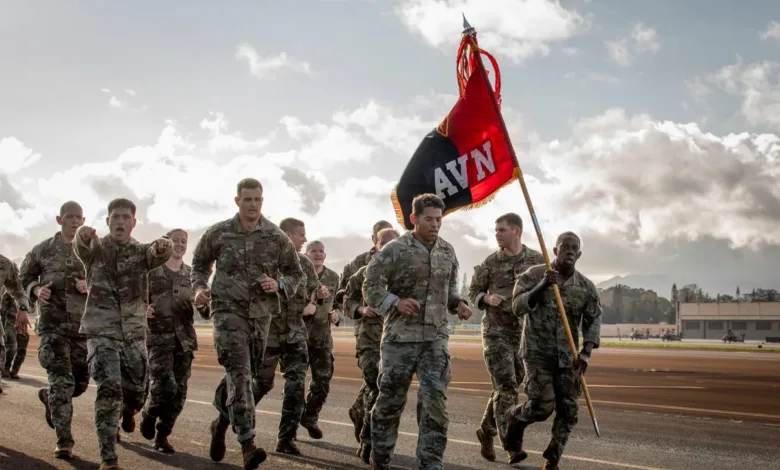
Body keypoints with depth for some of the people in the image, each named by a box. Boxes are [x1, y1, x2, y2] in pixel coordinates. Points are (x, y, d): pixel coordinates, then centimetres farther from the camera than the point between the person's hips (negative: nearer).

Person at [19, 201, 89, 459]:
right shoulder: (43, 249, 4)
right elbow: (25, 276, 14)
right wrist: (36, 290, -7)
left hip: (83, 324, 2)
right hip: (52, 324, -2)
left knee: (80, 381, 8)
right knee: (61, 381, -10)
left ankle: (49, 397, 41)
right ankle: (64, 440, -4)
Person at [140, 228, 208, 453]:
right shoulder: (151, 271, 3)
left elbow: (205, 311, 10)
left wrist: (207, 305, -13)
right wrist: (143, 309, -16)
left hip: (185, 338, 3)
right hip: (159, 336, -3)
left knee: (179, 391, 1)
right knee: (164, 386, -14)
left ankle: (162, 436, 16)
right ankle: (148, 414, 17)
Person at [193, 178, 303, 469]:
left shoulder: (277, 237, 2)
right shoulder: (218, 233, 0)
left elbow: (296, 273, 10)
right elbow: (199, 262, 16)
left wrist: (279, 285, -10)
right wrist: (199, 287, -2)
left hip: (261, 313, 3)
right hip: (228, 309, -3)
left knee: (241, 373, 13)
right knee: (239, 372, -16)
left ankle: (222, 422, 39)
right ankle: (247, 444, -20)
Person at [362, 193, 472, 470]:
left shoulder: (448, 252, 9)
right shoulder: (395, 250, -7)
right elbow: (370, 287, -6)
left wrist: (458, 303, 0)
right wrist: (395, 302, -22)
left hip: (436, 338, 4)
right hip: (400, 336, -3)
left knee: (435, 402, -3)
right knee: (390, 400, 5)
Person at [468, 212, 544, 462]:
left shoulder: (537, 260, 1)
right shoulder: (490, 262, 0)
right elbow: (473, 292, 7)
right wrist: (486, 298, -15)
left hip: (524, 333, 2)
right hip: (496, 332, -2)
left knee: (509, 388, 11)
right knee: (506, 388, -11)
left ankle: (486, 431, 30)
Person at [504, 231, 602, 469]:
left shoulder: (587, 286, 2)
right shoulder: (534, 274, -4)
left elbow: (593, 321, 0)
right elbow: (518, 306, -13)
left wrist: (586, 352, -15)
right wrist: (542, 286, -26)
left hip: (568, 356, 4)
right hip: (538, 352, -3)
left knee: (568, 410, -1)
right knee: (542, 405, -13)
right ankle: (514, 418, 21)